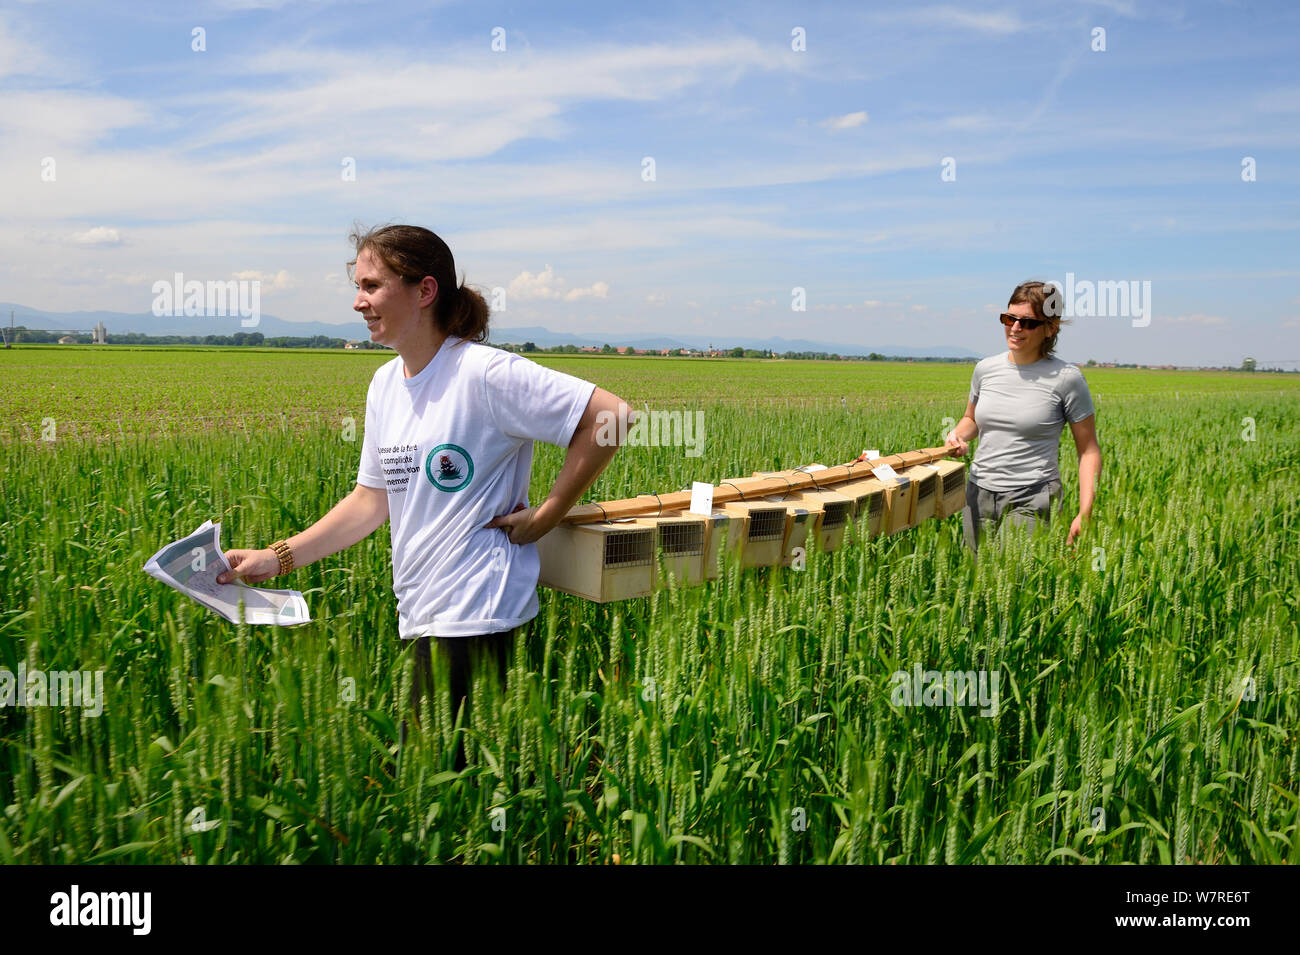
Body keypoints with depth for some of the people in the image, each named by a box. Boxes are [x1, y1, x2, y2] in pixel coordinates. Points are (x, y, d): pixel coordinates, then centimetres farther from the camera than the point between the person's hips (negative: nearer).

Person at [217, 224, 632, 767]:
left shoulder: (485, 374, -14)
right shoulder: (385, 385, 11)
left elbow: (611, 416, -18)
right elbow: (373, 500, 16)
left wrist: (544, 517, -14)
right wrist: (278, 558, 10)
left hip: (474, 616, -8)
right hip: (418, 615, 8)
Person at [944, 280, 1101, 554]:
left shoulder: (1066, 378, -6)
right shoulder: (986, 368, 6)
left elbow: (1089, 451, -2)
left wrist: (1085, 514, -11)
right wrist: (957, 435, 1)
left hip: (1030, 503, -4)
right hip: (979, 496, 5)